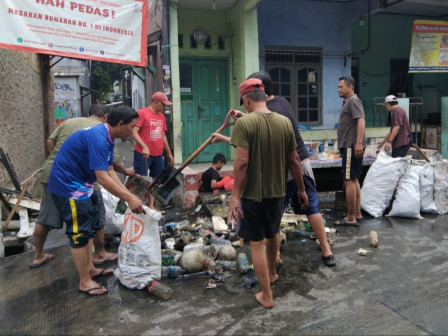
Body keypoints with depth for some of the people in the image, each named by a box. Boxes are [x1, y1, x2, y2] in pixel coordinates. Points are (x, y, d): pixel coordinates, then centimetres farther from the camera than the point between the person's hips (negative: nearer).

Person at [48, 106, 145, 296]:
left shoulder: (107, 138, 5)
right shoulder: (98, 138, -27)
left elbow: (110, 171, 7)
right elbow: (103, 178, -32)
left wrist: (129, 195, 0)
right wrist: (129, 199, -28)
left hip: (80, 183, 11)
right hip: (68, 185, -11)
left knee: (90, 226, 18)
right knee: (80, 232, -3)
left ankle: (89, 268, 32)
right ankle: (85, 281, 10)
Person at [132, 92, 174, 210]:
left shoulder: (162, 116, 14)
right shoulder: (142, 113, -7)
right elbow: (134, 132, -14)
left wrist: (169, 153, 22)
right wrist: (144, 147, -26)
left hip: (158, 155, 7)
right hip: (143, 154, -7)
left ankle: (151, 206, 21)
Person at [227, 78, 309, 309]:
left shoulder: (244, 123, -15)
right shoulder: (285, 122, -1)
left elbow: (242, 162, -21)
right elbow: (294, 161, 2)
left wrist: (235, 195, -17)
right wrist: (301, 189, 12)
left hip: (252, 193, -5)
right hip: (277, 191, 5)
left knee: (257, 243, 8)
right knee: (272, 234, 27)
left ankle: (267, 296, 18)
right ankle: (272, 273, 48)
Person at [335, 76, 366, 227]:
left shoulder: (353, 101, -11)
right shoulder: (348, 102, 21)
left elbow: (361, 121, -23)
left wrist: (359, 143, -32)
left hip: (352, 147, -11)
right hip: (349, 146, 11)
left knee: (349, 181, -9)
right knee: (354, 180, 14)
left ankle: (351, 218, -4)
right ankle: (357, 214, 23)